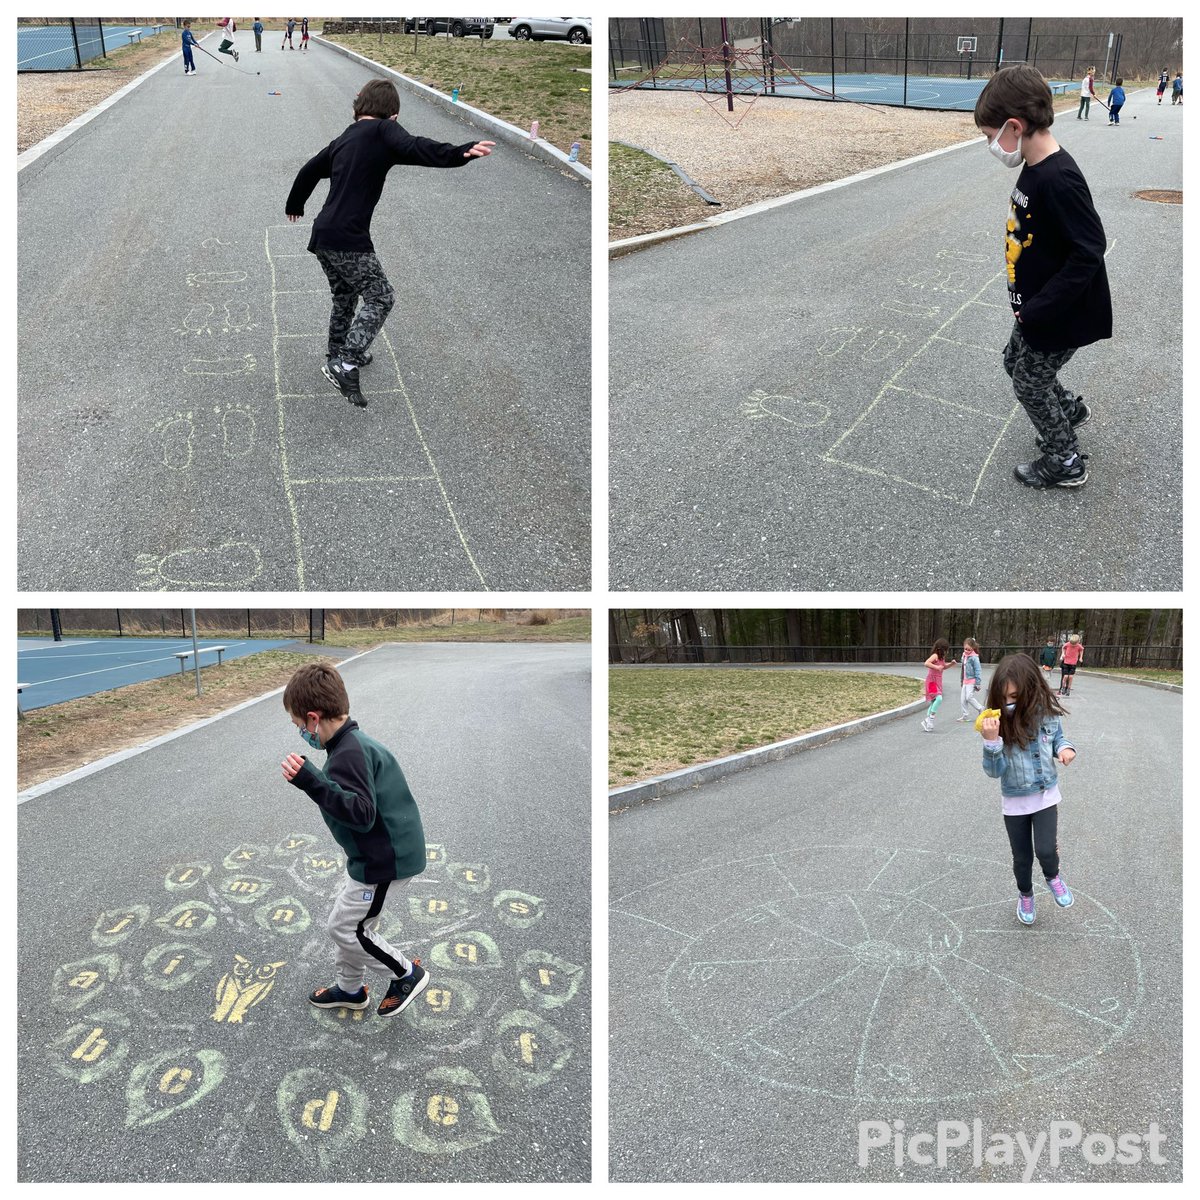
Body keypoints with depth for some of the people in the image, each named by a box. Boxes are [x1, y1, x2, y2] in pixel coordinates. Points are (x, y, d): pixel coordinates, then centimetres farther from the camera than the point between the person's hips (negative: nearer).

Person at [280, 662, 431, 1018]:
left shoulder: (348, 754, -25)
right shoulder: (358, 742, 6)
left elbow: (362, 814, -32)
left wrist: (312, 782, -38)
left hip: (383, 860, -10)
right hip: (381, 852, 10)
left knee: (344, 926, 4)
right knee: (346, 916, 22)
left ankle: (407, 974, 20)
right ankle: (350, 989, 39)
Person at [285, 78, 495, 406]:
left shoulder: (343, 140, 19)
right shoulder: (382, 130, -4)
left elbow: (309, 170, 31)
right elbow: (413, 148, -25)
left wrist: (294, 204, 49)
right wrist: (459, 153, -37)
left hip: (322, 235, 8)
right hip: (348, 239, -8)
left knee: (345, 296, 24)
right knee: (380, 297, -1)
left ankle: (337, 356, 39)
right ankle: (346, 364, -12)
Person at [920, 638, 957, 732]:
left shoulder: (942, 657, 12)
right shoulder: (935, 656, -16)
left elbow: (944, 666, 28)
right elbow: (926, 663, -31)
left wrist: (951, 663, 12)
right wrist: (936, 667, -35)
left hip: (937, 682, 10)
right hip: (932, 681, -10)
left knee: (934, 703, 12)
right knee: (939, 699, -25)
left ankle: (926, 722, 19)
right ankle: (930, 719, -17)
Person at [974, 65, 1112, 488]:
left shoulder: (1058, 180, -28)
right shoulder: (1035, 169, 1)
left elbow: (1090, 251, -29)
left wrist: (1039, 309, -27)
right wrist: (1030, 305, 13)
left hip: (1063, 315, -9)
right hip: (1038, 306, 9)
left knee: (1029, 380, 5)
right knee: (1016, 361, 24)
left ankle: (1065, 462, 23)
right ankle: (1070, 410, 47)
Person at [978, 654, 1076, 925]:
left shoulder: (1048, 714, -15)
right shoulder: (998, 724, -21)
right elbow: (994, 771, -21)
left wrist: (1065, 748, -15)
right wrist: (992, 741, -37)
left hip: (1046, 796, 0)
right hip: (1015, 802, 0)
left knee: (1046, 850, -12)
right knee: (1022, 858, 14)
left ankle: (1053, 876, 24)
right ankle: (1025, 895, 44)